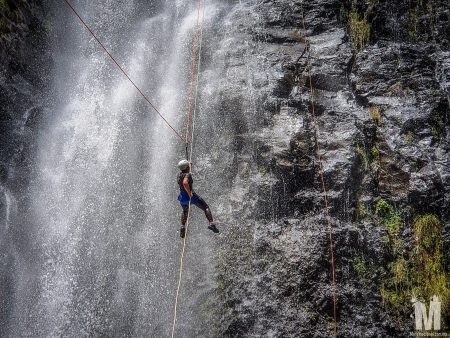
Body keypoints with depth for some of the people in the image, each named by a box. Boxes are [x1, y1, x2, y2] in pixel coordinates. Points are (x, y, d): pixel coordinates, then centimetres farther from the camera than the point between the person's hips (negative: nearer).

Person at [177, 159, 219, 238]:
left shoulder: (179, 175, 5)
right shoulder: (187, 175, -20)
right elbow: (185, 183, -40)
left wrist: (190, 165, 38)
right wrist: (189, 193, -31)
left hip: (182, 197, 7)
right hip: (191, 196, -7)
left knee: (185, 212, 32)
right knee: (206, 207, 4)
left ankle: (182, 227, 22)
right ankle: (211, 224, -10)